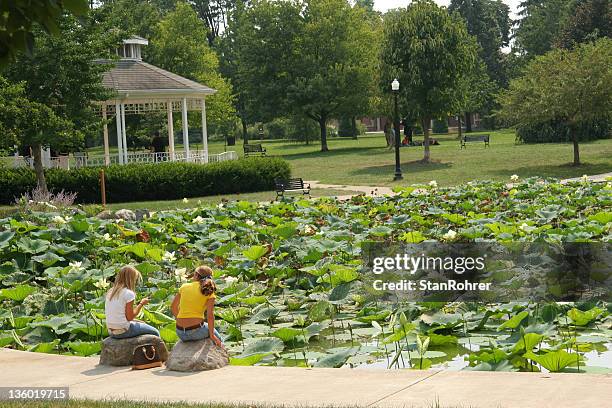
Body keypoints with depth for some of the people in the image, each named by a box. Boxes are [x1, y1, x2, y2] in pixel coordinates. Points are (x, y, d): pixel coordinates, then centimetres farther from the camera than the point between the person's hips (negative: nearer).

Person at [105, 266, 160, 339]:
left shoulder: (110, 292, 8)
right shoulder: (129, 293, -15)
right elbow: (130, 317, -14)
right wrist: (141, 304, -2)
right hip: (123, 331, -8)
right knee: (155, 333, 8)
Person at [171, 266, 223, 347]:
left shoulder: (184, 287, 7)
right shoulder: (209, 291, -2)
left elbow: (173, 306, 18)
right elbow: (210, 315, -10)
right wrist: (212, 335, -1)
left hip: (180, 332, 4)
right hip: (196, 331, -4)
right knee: (217, 337, 28)